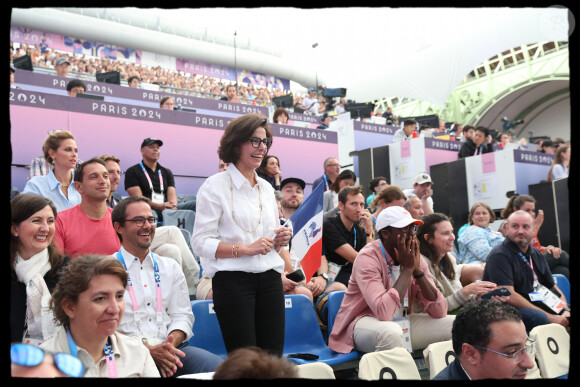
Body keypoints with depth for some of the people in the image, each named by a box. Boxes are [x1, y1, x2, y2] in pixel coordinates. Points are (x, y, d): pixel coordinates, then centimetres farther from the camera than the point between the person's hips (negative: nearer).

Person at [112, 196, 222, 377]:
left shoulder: (170, 267, 18)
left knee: (219, 367, -23)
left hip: (172, 349, 3)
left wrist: (170, 344, -8)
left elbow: (183, 315, 13)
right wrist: (148, 350, -16)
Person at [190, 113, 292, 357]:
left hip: (270, 279, 6)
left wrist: (280, 239, 2)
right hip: (233, 280, -6)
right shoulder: (215, 186, -4)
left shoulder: (266, 188, 16)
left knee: (274, 356, 6)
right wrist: (245, 248, -19)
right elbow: (200, 243, -11)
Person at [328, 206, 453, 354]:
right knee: (390, 331, -39)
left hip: (401, 323, 7)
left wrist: (417, 270, -16)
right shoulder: (367, 258, -20)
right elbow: (383, 312, -35)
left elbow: (440, 312, -6)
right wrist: (408, 269, -25)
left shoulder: (413, 256, 0)